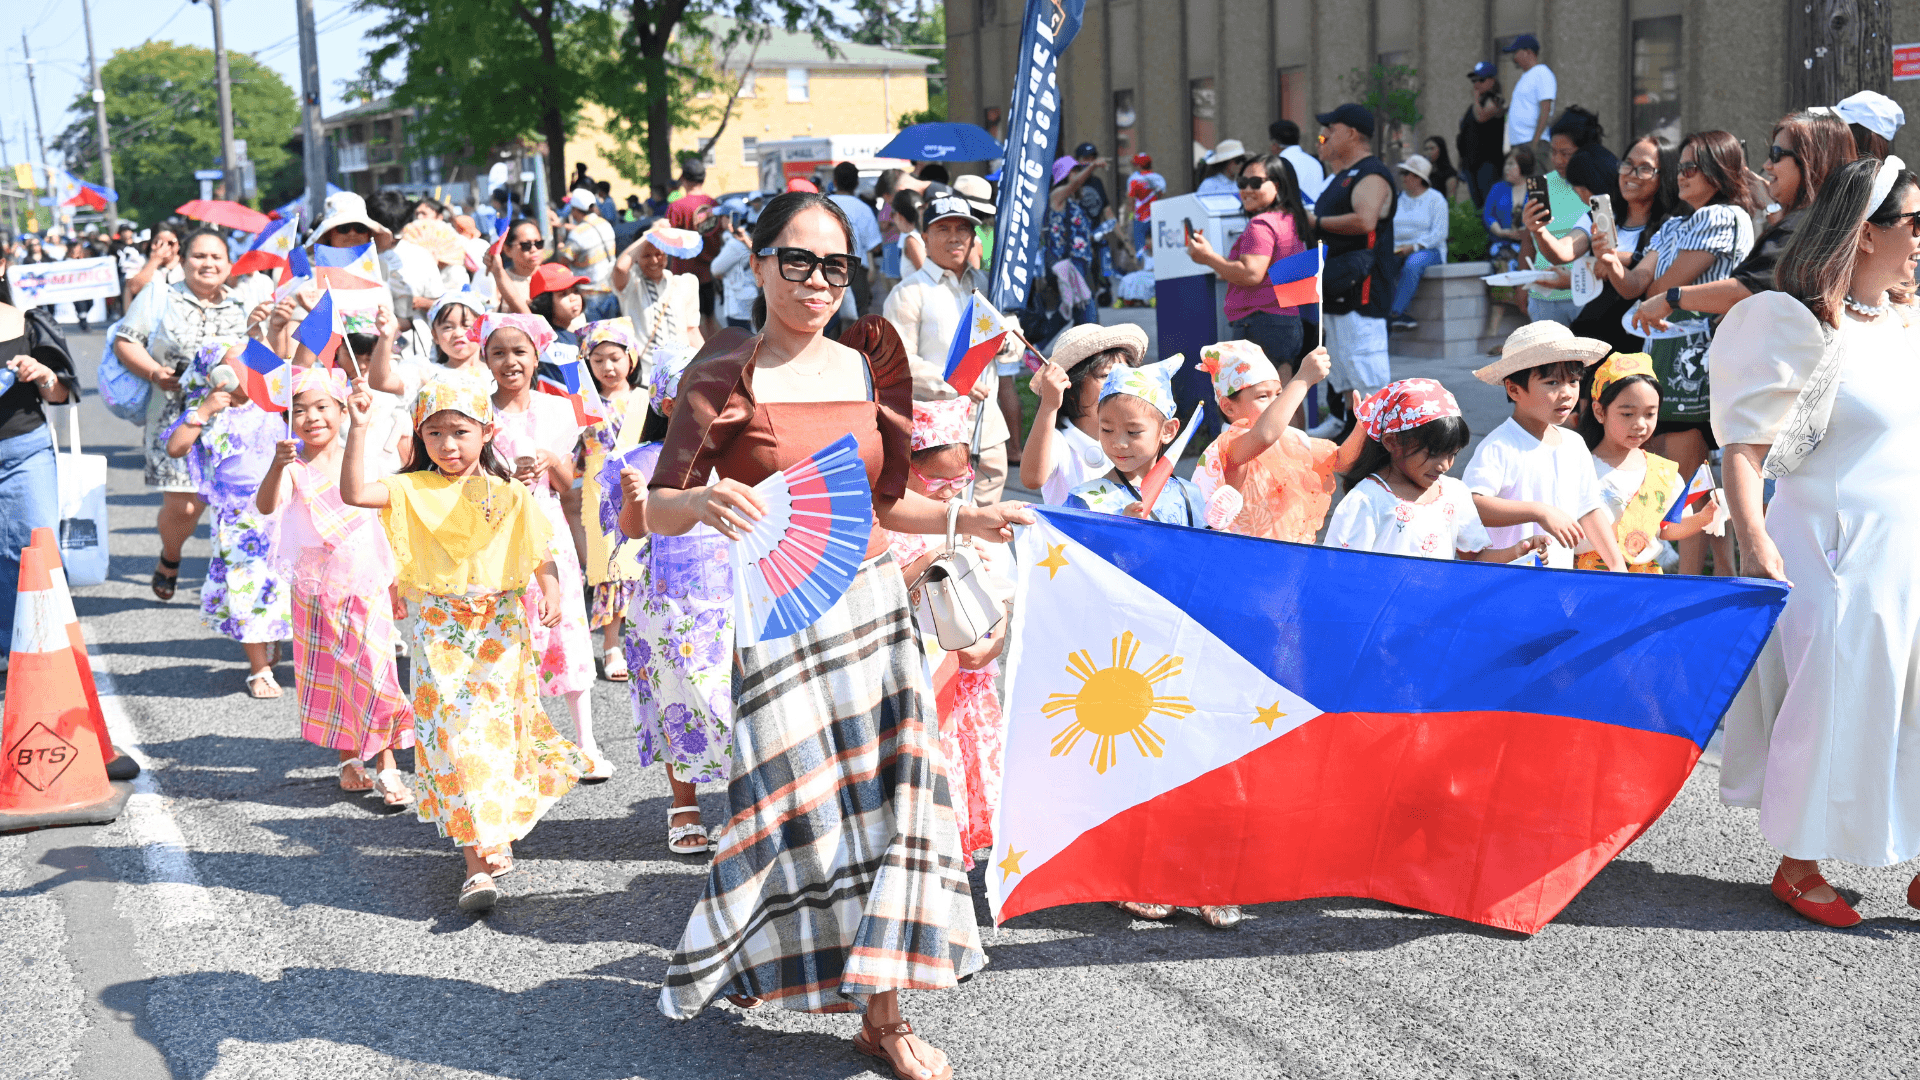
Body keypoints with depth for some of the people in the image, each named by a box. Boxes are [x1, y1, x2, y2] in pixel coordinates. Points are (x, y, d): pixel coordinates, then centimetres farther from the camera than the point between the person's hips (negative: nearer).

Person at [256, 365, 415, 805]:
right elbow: (266, 507, -27)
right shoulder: (293, 469, -8)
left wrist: (397, 586, 10)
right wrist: (278, 465, -45)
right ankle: (348, 759, 25)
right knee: (328, 674, 9)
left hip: (367, 585, 0)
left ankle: (387, 765, 0)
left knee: (373, 671, -8)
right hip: (316, 590, 0)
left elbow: (383, 526, 7)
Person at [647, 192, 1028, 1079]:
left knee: (885, 789, 0)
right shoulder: (722, 379, -5)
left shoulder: (866, 368, 9)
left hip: (871, 598, 4)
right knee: (801, 802, -2)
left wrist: (965, 521, 5)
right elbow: (656, 510, -8)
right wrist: (703, 502, -29)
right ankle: (735, 964, 24)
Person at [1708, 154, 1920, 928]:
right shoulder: (1801, 326, -13)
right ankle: (1798, 866, 18)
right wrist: (1756, 543, -26)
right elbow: (1743, 443, -17)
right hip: (1840, 552, -7)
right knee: (1831, 705, 0)